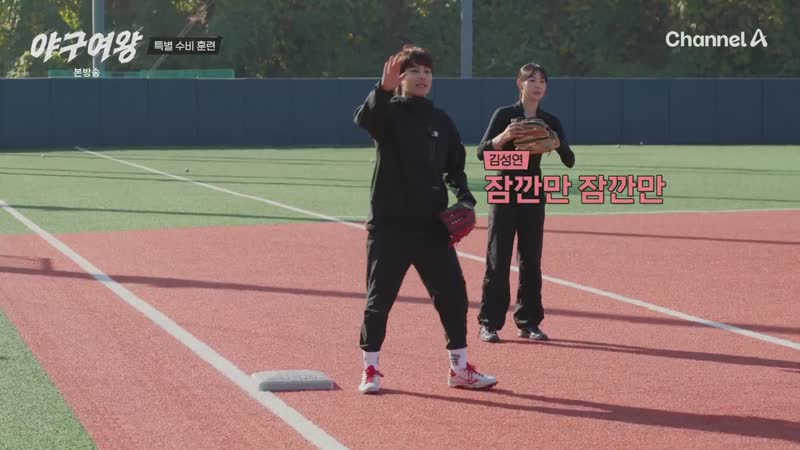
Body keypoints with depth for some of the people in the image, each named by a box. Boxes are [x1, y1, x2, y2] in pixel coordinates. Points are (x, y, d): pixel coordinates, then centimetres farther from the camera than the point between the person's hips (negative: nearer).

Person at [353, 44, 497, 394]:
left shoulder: (442, 121, 12)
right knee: (380, 296, 0)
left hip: (433, 225, 4)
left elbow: (455, 168, 17)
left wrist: (464, 199, -2)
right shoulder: (387, 113, -3)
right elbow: (363, 119, -27)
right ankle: (370, 369, 12)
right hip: (389, 224, -4)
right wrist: (384, 88, -44)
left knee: (453, 293, 4)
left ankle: (460, 368, 16)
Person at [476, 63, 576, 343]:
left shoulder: (549, 121, 6)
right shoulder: (504, 115, -5)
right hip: (504, 194, -4)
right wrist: (504, 136, -32)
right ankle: (489, 323, -1)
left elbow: (569, 161, -2)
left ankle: (528, 322, 12)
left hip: (533, 196, 4)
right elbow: (482, 152, -15)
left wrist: (556, 143, -21)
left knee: (531, 260, 5)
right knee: (498, 259, -5)